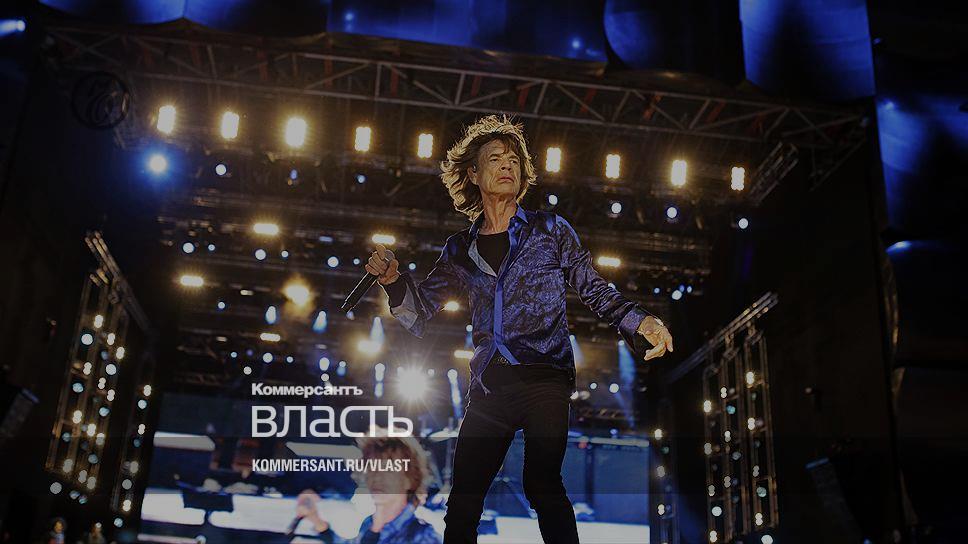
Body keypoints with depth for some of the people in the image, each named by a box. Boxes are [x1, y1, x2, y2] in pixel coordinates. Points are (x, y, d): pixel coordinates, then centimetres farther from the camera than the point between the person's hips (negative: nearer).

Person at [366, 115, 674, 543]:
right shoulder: (461, 250, 15)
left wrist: (639, 321, -9)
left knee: (541, 484, -19)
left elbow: (594, 290, 9)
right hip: (489, 387, 3)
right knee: (463, 498, 1)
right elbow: (419, 318, 13)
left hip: (543, 379, -3)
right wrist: (394, 280, -6)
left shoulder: (550, 230, 9)